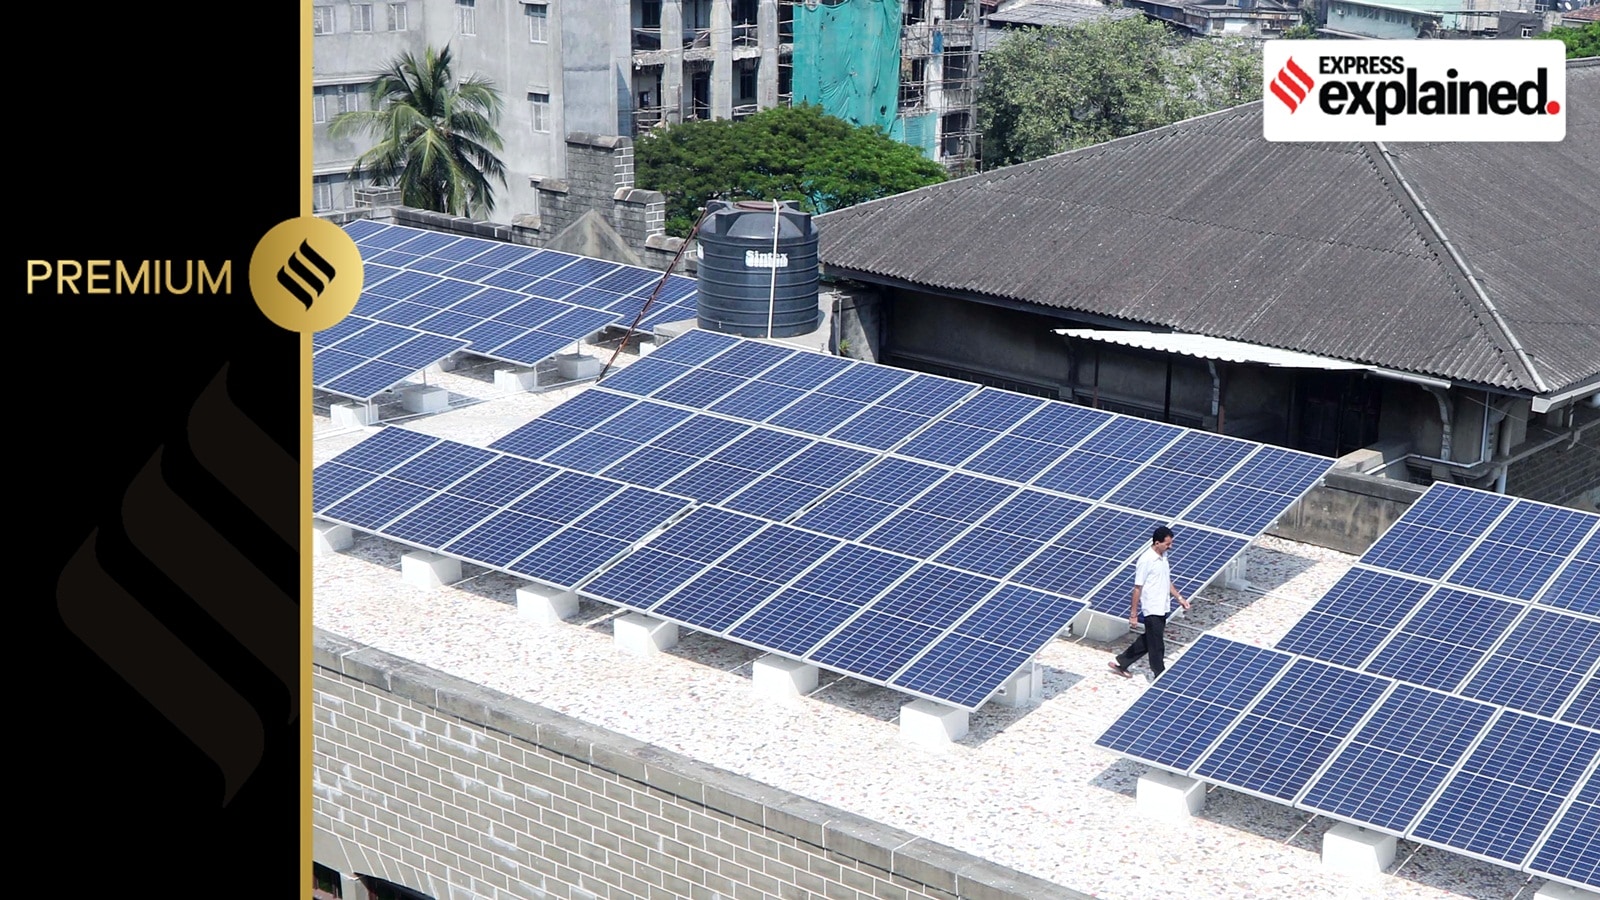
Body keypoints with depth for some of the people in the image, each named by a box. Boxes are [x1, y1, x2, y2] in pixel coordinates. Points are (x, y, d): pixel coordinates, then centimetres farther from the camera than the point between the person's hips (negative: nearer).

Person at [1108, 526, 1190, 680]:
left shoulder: (1163, 557, 6)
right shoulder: (1146, 560, -20)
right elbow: (1137, 588, -17)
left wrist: (1179, 597, 12)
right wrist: (1133, 614, -15)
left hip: (1162, 609, 9)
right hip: (1152, 610, -9)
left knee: (1147, 641, 19)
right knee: (1157, 646, 2)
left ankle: (1120, 663, 30)